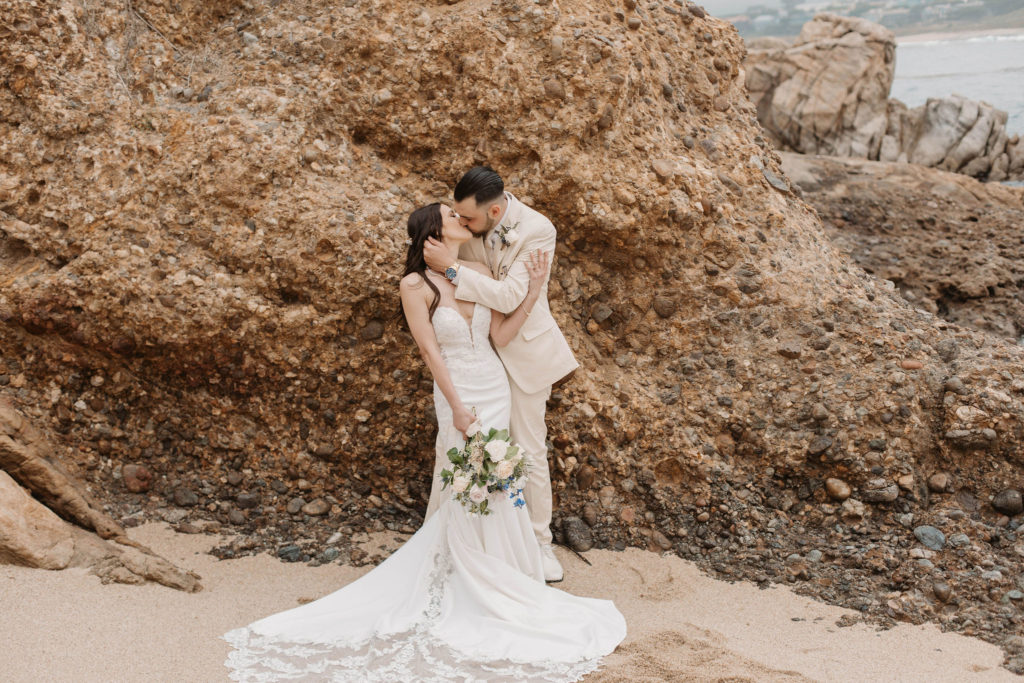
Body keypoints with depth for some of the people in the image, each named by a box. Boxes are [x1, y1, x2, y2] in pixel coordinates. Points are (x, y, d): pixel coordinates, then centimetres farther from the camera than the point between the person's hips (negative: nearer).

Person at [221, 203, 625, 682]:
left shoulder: (478, 272, 2)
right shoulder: (416, 286, -13)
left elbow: (501, 336, 2)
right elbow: (430, 350, -14)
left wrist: (533, 292, -5)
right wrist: (457, 407, -17)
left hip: (497, 388, 5)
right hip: (458, 395, -5)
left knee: (491, 483, 10)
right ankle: (480, 591, 19)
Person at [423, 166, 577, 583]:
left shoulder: (538, 231, -21)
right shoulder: (470, 224, -7)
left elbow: (510, 297, -29)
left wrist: (451, 268, -31)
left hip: (523, 350, -4)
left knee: (530, 451, 4)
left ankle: (539, 543, 21)